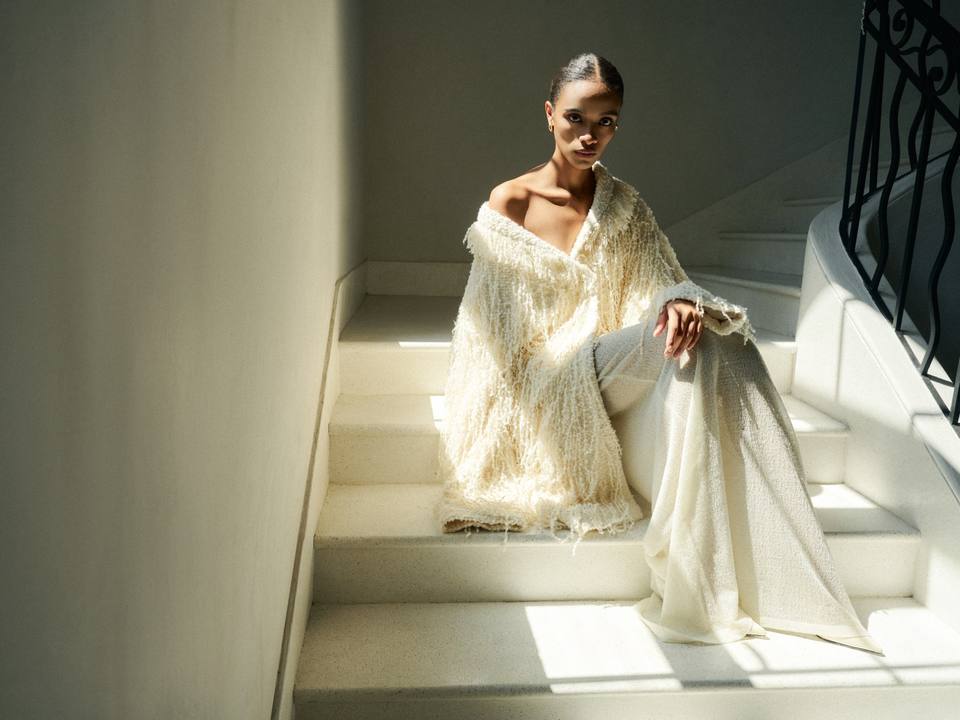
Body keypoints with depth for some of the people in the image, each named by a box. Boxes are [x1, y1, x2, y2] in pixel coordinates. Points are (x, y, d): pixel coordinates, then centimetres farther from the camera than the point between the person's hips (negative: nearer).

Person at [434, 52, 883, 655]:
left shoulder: (627, 207, 11)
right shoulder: (509, 204, -1)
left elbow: (667, 283, 2)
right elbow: (487, 332, -1)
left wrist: (680, 302, -26)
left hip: (606, 373, 4)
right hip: (538, 384, -4)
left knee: (705, 334, -28)